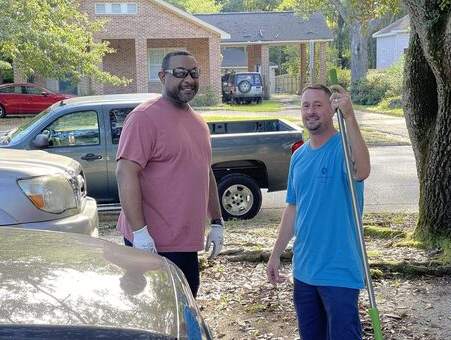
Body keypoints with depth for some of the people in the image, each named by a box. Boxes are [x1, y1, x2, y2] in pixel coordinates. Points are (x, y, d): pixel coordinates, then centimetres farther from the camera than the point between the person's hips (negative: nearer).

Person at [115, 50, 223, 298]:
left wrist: (216, 222, 19)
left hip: (186, 242, 8)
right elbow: (126, 173, -20)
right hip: (151, 243, -8)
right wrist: (139, 231, -24)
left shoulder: (198, 122, 15)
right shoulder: (145, 117, -12)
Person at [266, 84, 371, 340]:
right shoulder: (298, 156, 8)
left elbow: (361, 172, -37)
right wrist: (276, 254, 14)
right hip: (303, 269, 7)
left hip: (339, 271, -7)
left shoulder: (345, 146, -12)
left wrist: (349, 116, -43)